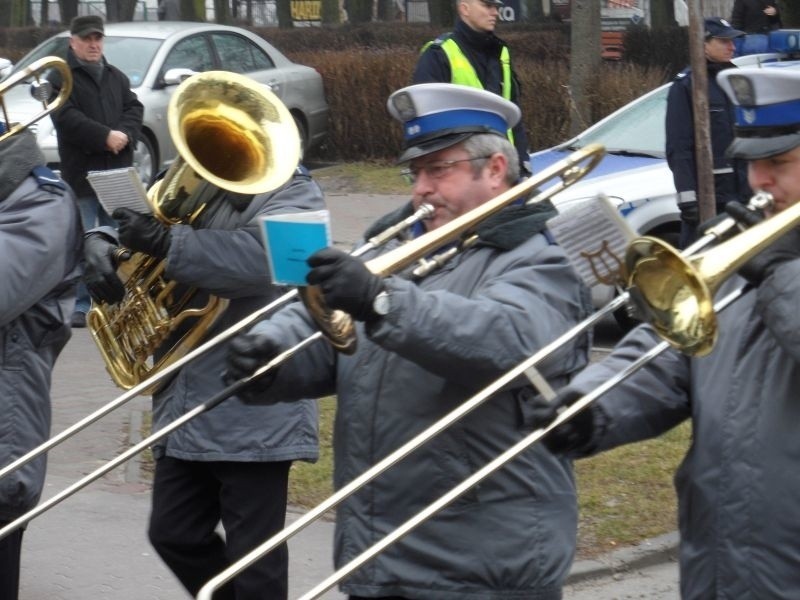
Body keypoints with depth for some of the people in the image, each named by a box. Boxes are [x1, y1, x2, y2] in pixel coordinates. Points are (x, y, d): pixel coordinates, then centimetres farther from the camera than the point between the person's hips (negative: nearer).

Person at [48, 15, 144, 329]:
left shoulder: (117, 77, 18)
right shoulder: (61, 78, -1)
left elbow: (134, 109, 9)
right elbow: (67, 118, -14)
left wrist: (125, 135, -12)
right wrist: (106, 137, -20)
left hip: (118, 171, 5)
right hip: (81, 171, -5)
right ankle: (81, 306, -2)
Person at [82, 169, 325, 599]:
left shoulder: (293, 192, -6)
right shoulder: (192, 187, 15)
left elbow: (261, 256, -24)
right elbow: (130, 226, 17)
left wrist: (166, 243, -31)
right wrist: (100, 246, -7)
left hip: (254, 408, -7)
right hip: (186, 406, 7)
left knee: (253, 552, -1)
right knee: (173, 535, 13)